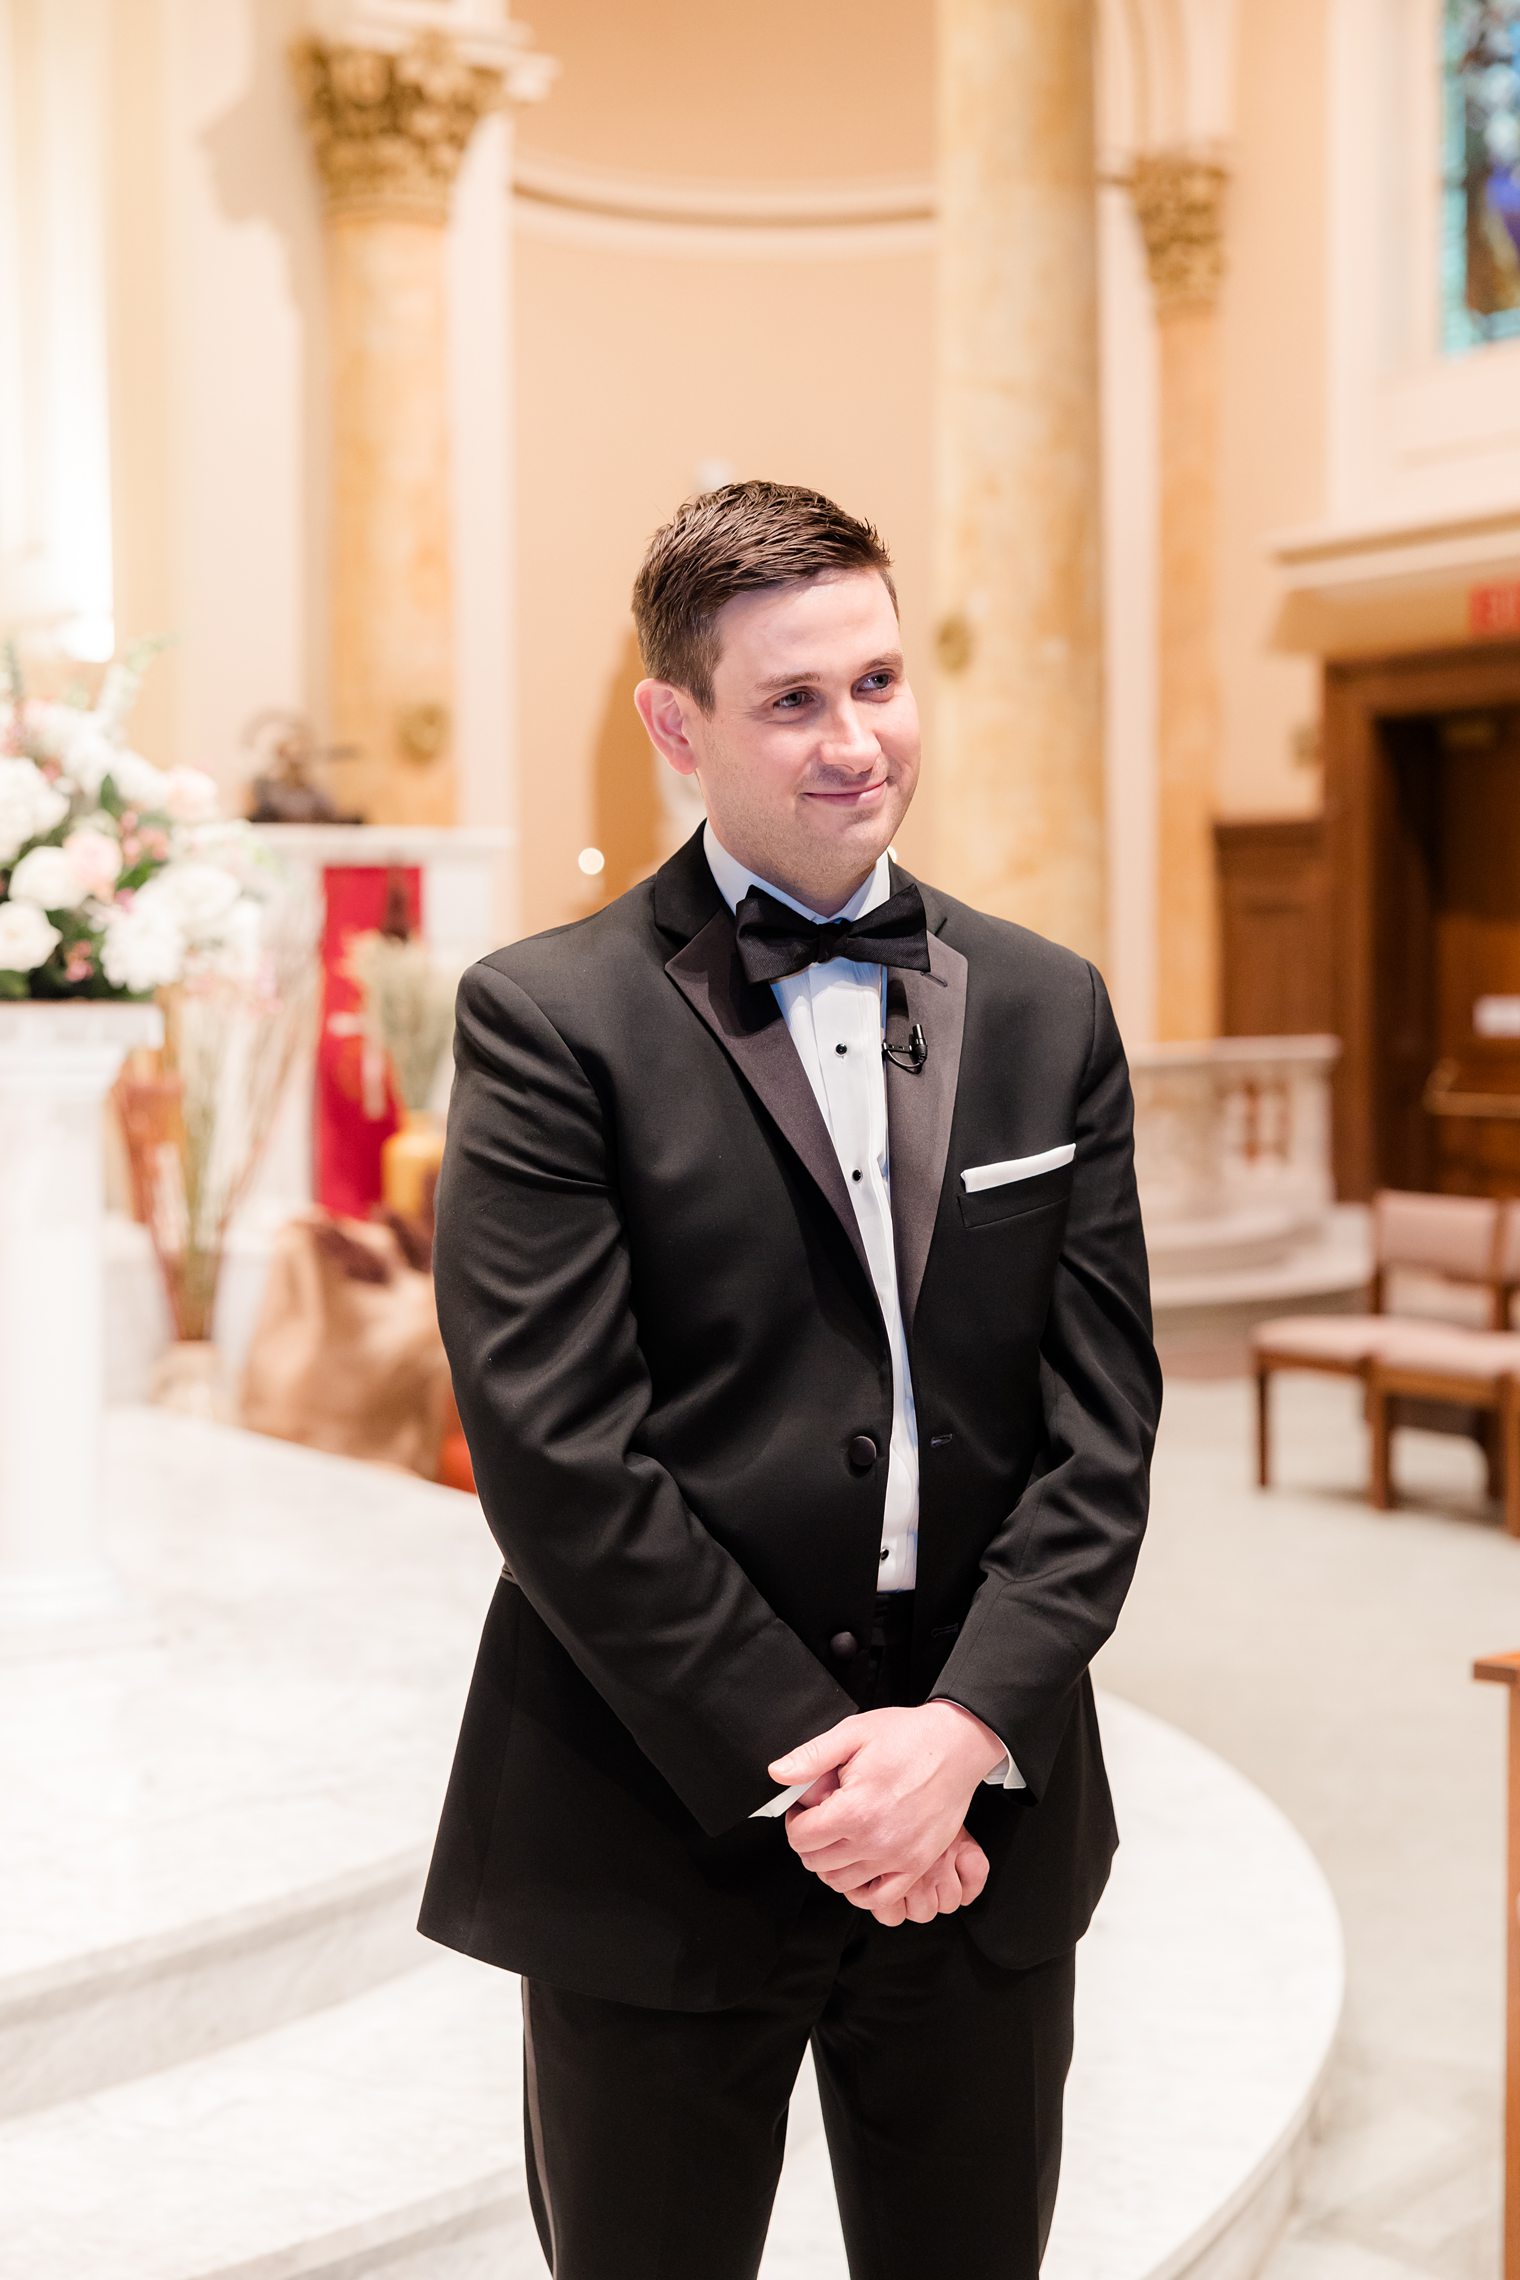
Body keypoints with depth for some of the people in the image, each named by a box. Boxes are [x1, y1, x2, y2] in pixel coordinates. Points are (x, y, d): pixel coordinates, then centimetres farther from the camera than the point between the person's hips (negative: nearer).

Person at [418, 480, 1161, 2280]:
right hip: (663, 1830, -3)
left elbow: (1100, 1416, 2)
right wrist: (800, 1764, -14)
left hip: (988, 1822, 4)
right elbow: (554, 1450, -13)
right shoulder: (546, 1021, -7)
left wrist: (968, 1727, -10)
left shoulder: (1046, 1011, 7)